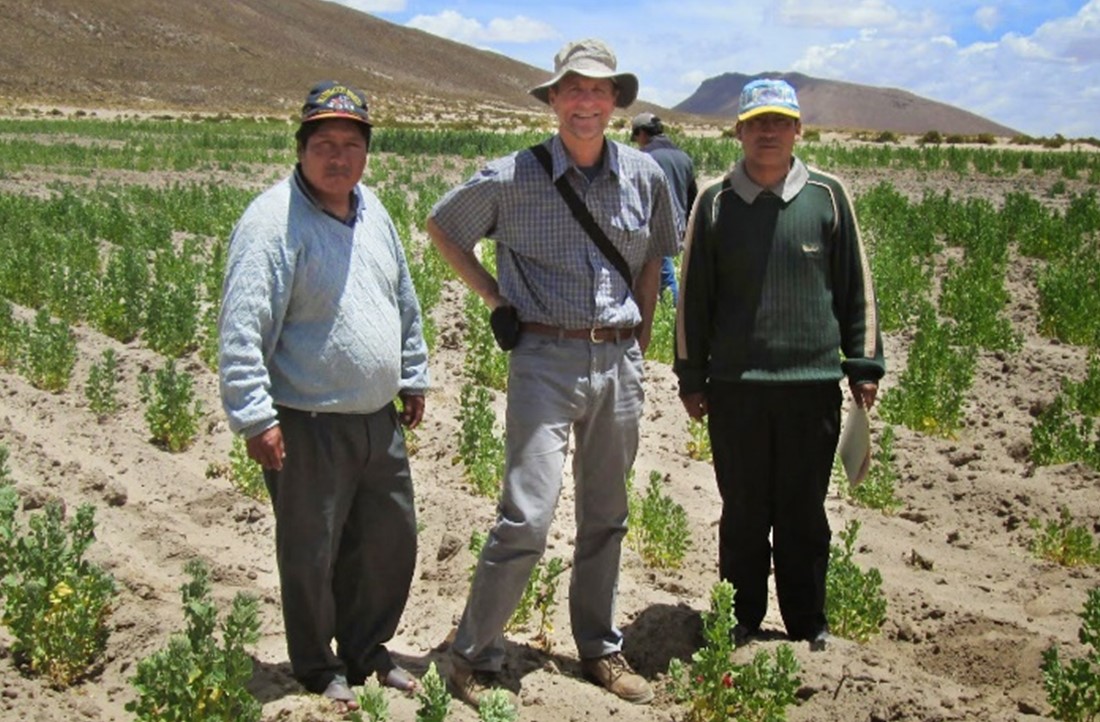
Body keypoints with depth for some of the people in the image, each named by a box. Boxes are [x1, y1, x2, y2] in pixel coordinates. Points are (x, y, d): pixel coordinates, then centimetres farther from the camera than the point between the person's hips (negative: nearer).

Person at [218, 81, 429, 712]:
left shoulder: (370, 209, 9)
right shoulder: (274, 220, -16)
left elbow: (404, 301, 20)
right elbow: (243, 329, -20)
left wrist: (414, 376, 22)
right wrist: (255, 417, -23)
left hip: (380, 419, 8)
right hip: (308, 427, -8)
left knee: (392, 540, 18)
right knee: (312, 554, 7)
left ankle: (367, 649, 38)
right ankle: (317, 666, 29)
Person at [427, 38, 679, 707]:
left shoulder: (644, 176, 4)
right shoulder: (512, 177, -6)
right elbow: (442, 226, 9)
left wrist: (640, 337, 14)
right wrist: (495, 298, 4)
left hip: (618, 362, 4)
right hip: (544, 358, -4)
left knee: (606, 516, 14)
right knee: (528, 516, -9)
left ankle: (602, 649, 30)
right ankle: (475, 656, 8)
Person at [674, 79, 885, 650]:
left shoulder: (827, 197, 3)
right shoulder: (714, 203, 3)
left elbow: (856, 288, 9)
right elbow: (693, 296, 8)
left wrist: (864, 365, 7)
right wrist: (691, 377, 6)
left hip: (813, 385, 0)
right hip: (735, 387, 0)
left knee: (804, 514, 9)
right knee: (743, 513, 10)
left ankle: (808, 624, 25)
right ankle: (741, 620, 26)